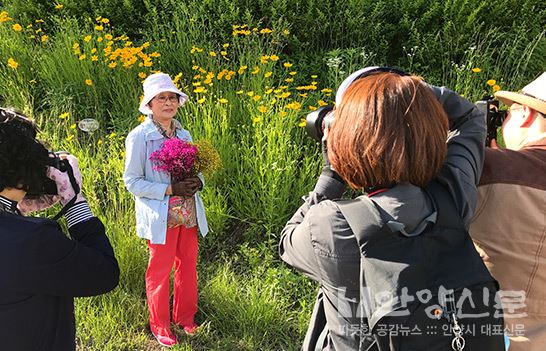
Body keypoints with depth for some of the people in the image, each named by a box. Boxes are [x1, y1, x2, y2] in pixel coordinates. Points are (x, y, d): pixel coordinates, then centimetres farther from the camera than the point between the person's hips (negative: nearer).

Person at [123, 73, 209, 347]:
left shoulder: (184, 134, 7)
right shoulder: (139, 136, -10)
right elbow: (132, 182, -11)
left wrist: (197, 182, -9)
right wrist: (170, 189, -22)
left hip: (189, 214, 5)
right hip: (161, 217, -5)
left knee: (188, 265, 15)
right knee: (160, 271, 8)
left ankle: (185, 317, 36)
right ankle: (159, 325, 29)